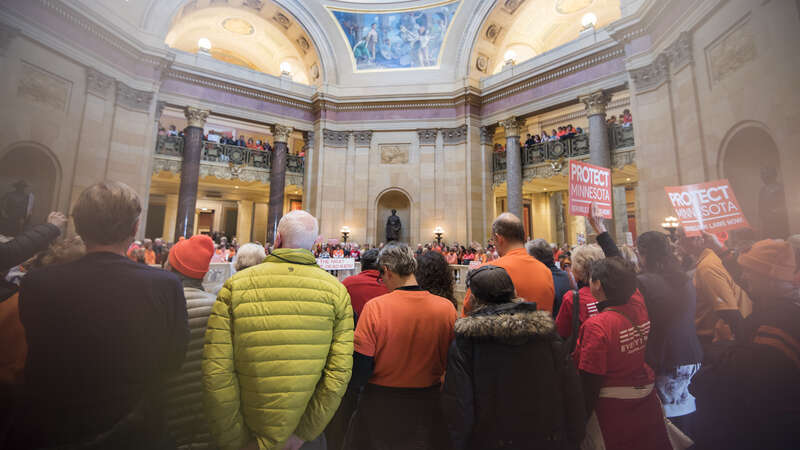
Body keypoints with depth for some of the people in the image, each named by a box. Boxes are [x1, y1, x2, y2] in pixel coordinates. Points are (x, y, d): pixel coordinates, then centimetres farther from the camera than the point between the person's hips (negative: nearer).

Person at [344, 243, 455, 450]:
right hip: (429, 406, 2)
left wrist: (355, 384, 4)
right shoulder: (447, 307, -14)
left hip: (381, 405, -2)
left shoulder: (375, 307, -22)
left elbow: (360, 368, -16)